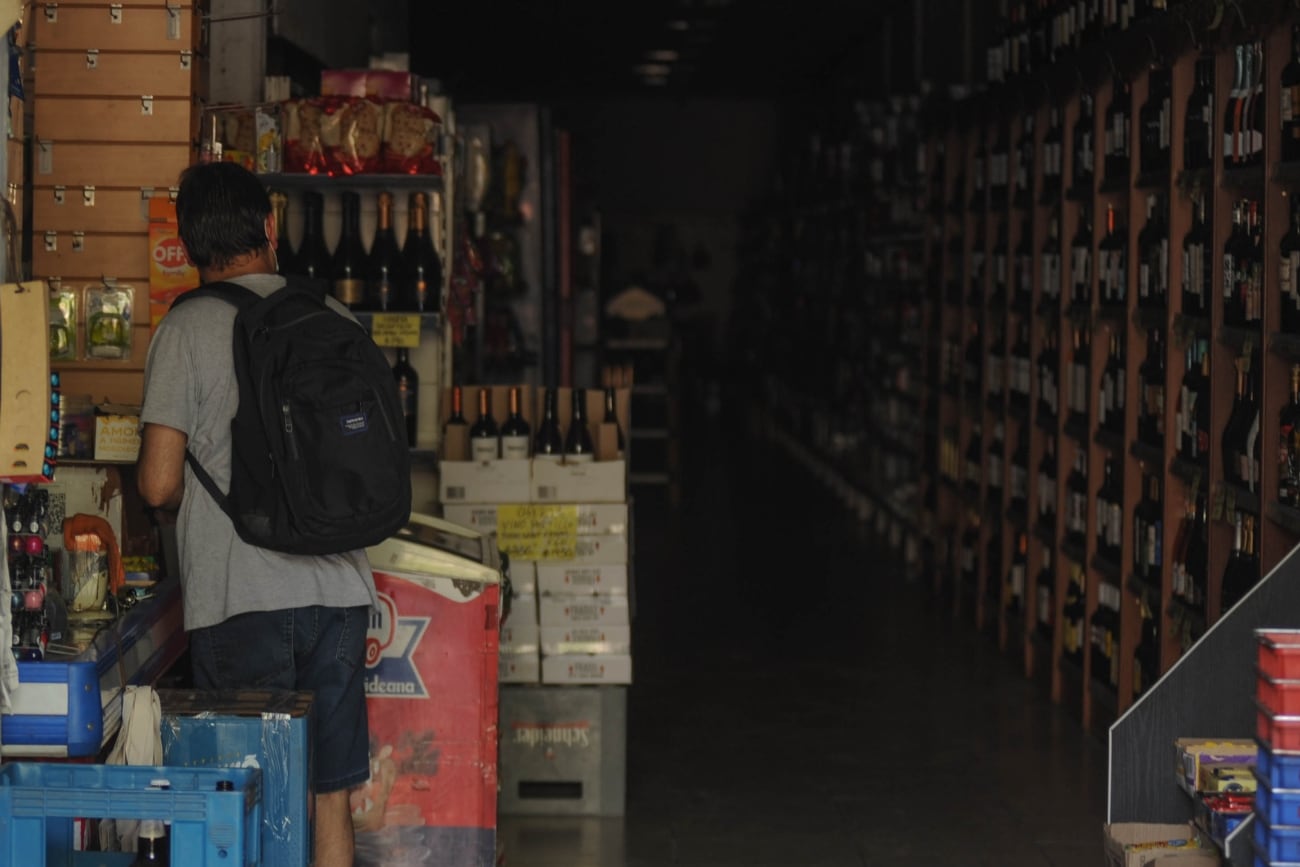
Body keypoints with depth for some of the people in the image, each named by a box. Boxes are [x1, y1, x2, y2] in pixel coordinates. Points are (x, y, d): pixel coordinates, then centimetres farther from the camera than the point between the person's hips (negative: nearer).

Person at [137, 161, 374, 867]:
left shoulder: (187, 329, -6)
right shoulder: (336, 320, 7)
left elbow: (159, 484, -9)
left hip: (239, 601, -4)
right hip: (339, 591, 4)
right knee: (331, 803, 10)